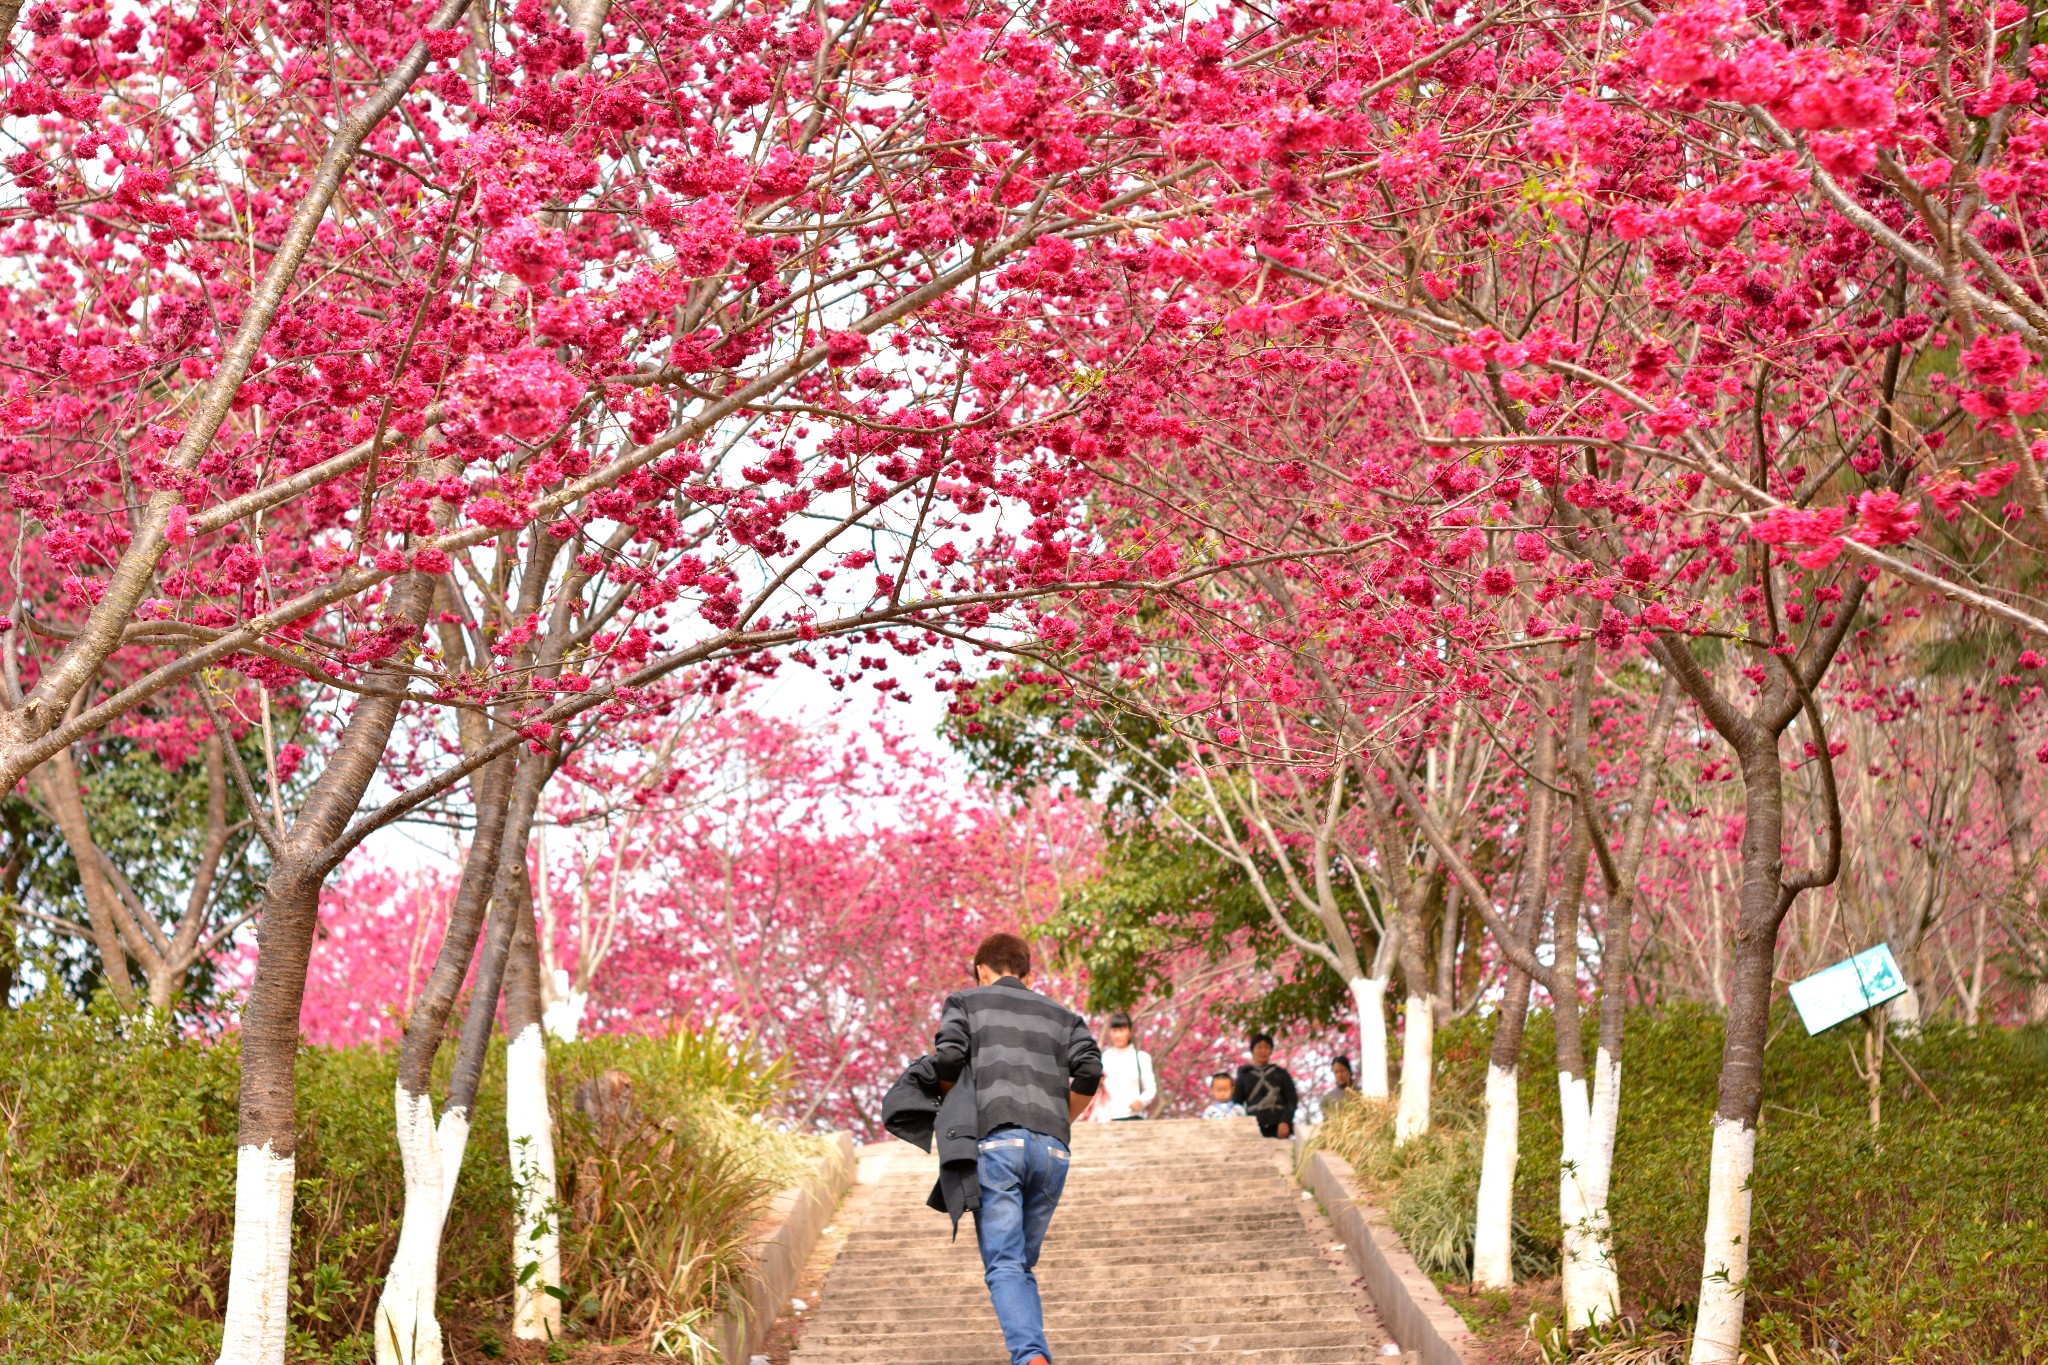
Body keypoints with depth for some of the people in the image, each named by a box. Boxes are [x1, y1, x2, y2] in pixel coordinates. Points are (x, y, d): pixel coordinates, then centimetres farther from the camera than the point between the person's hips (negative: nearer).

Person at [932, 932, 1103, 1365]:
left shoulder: (965, 1002, 17)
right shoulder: (1062, 1015, 24)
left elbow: (946, 1060, 0)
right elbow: (1089, 1073, 8)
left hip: (996, 1140, -3)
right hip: (1052, 1149, 3)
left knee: (1004, 1267, -8)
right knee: (1024, 1265, 15)